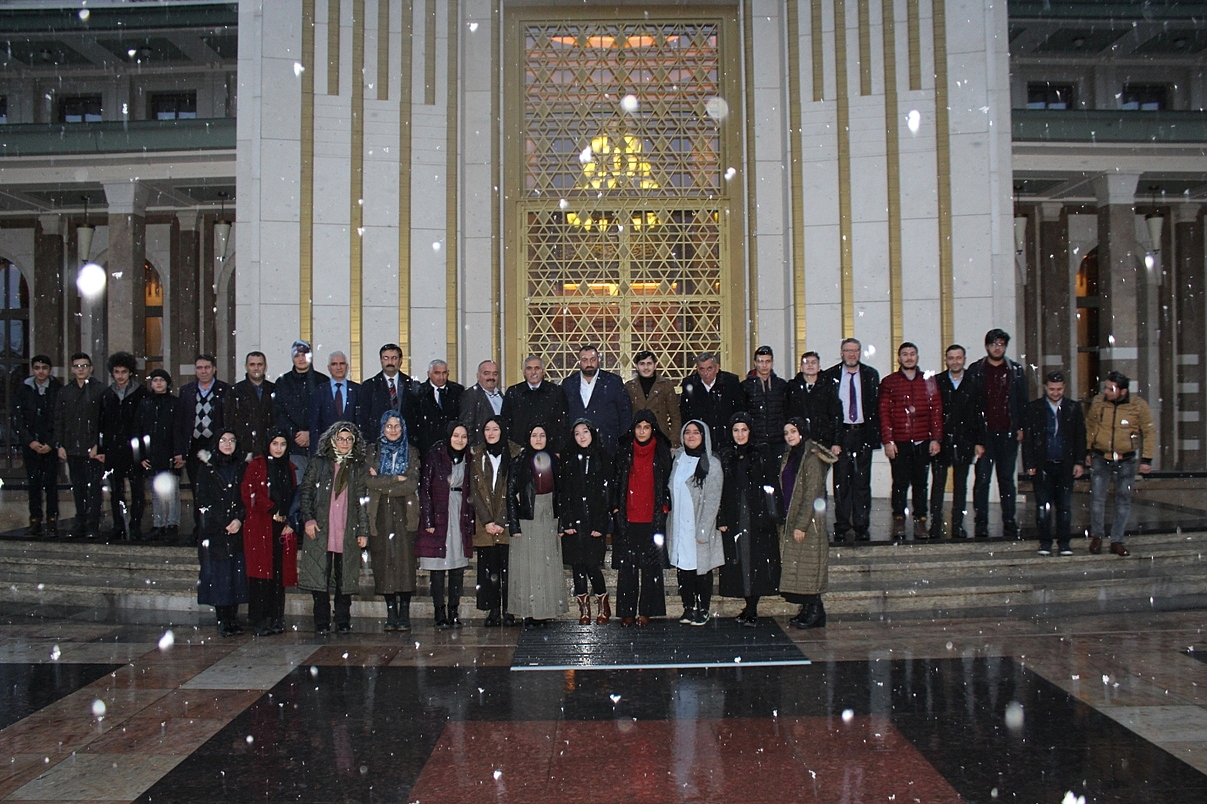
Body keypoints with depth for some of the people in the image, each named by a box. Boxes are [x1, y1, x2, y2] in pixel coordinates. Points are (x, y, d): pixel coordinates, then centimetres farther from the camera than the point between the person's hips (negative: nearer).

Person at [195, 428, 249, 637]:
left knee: (236, 572, -1)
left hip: (238, 530, 2)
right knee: (218, 573, -3)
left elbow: (247, 498, 8)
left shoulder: (241, 468, 11)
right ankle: (223, 620, 1)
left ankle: (233, 618, 5)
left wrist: (240, 519, -9)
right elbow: (202, 500, -2)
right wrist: (224, 524, -9)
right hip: (213, 530, -2)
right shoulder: (206, 468, 4)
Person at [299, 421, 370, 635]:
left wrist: (363, 531, 2)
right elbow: (305, 492, 6)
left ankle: (343, 621, 13)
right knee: (319, 576, -1)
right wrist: (308, 518, -6)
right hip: (320, 530, 0)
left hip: (348, 533, 1)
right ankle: (322, 623, 7)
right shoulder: (318, 463, 8)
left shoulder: (359, 468, 10)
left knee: (345, 578, 3)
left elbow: (363, 502, 7)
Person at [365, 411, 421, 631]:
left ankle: (404, 613, -3)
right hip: (380, 515, 1)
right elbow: (370, 481, -5)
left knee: (405, 561, -7)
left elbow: (412, 484, -4)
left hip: (405, 514, -1)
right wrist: (397, 479, -8)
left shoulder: (411, 453, 10)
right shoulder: (373, 452, 10)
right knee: (384, 562, -2)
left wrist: (383, 484, -6)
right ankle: (391, 613, 5)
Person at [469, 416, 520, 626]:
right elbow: (475, 492, 4)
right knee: (489, 568, 1)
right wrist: (487, 522, -6)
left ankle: (508, 611, 4)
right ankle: (493, 611, 6)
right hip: (484, 524, 1)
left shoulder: (515, 454, 3)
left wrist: (502, 522, -10)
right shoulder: (476, 457, 9)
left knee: (508, 567, -3)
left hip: (508, 522, -1)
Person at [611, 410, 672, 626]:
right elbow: (616, 481, 9)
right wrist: (616, 508, 2)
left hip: (653, 518, -1)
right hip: (627, 517, 1)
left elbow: (667, 482, 7)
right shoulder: (624, 451, 7)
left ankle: (646, 611, 9)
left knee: (651, 567, 1)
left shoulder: (662, 452, 5)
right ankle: (627, 612, 6)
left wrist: (664, 509, -1)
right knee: (626, 566, 1)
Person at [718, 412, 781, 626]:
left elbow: (771, 488, 0)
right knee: (739, 561, 3)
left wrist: (771, 518, -8)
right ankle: (750, 607, 13)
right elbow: (720, 491, 5)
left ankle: (751, 609, 3)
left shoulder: (761, 457, 3)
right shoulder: (725, 458, 7)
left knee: (757, 560, -3)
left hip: (757, 518, -2)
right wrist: (721, 519, -2)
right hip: (734, 518, 2)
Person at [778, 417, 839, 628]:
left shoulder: (812, 458, -13)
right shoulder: (788, 458, 13)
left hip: (807, 521, -8)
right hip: (790, 520, 8)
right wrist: (784, 522, 10)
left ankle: (815, 611, 4)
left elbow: (811, 494, -17)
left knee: (807, 564, -4)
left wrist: (801, 524, -19)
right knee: (795, 566, 10)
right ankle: (807, 610, 17)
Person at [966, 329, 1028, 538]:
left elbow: (1022, 401, 10)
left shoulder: (1015, 371, 10)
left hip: (1008, 434, 2)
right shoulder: (976, 370, 5)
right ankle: (981, 522, 1)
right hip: (984, 433, -1)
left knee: (1007, 478, 6)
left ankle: (1009, 522, 11)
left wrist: (1020, 427, 1)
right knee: (982, 478, -3)